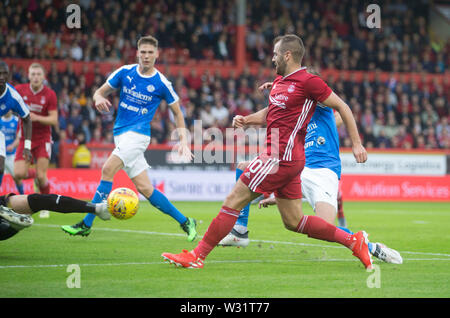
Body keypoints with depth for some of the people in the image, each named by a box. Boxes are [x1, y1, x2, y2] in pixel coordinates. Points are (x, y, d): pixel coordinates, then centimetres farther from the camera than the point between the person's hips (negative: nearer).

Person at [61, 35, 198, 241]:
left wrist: (183, 141, -1)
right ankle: (185, 222, 13)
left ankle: (86, 224, -20)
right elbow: (100, 92, 11)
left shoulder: (162, 83, -2)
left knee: (108, 169, -22)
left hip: (138, 133, -5)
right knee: (144, 188, 2)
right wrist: (99, 99, -14)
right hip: (121, 134, 5)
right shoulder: (125, 72, 6)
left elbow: (177, 112, 9)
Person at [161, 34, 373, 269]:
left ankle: (197, 256, -1)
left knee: (233, 202, -6)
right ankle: (353, 240, 14)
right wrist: (246, 120, 10)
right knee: (293, 222, 12)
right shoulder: (279, 81, 15)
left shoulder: (308, 82, -11)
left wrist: (356, 143, -5)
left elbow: (341, 107, -5)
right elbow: (270, 113, 29)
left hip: (282, 157, -10)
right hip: (285, 159, 10)